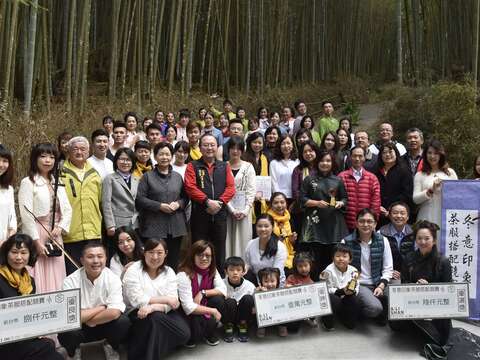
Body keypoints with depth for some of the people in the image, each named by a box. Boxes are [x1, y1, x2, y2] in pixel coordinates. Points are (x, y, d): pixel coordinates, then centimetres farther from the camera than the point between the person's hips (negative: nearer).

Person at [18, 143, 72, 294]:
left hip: (55, 236, 5)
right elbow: (26, 215, -10)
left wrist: (60, 227, -6)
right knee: (38, 280, -5)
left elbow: (67, 209, 12)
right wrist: (37, 241, -15)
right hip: (36, 234, -5)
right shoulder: (28, 182, -4)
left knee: (55, 279, 6)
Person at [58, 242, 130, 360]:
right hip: (79, 328, -1)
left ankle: (111, 346, 7)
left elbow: (114, 313, -27)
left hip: (104, 325, 1)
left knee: (123, 322, -28)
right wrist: (101, 308, -19)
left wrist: (85, 317, -21)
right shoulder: (71, 281, -16)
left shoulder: (113, 279, -15)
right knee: (65, 330, -32)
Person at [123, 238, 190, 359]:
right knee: (155, 317, -35)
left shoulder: (169, 272, 3)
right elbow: (137, 300, -18)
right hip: (137, 314, -3)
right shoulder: (133, 270, -8)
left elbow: (171, 301, -8)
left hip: (163, 314, 4)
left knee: (184, 333, -20)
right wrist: (165, 299, -18)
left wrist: (153, 307, -28)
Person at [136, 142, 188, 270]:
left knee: (173, 261, 7)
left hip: (176, 227, 3)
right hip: (154, 226, -3)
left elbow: (185, 197, 15)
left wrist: (178, 204, -6)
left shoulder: (177, 176, 14)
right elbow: (140, 199, -5)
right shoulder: (148, 176, 3)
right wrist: (160, 206, -13)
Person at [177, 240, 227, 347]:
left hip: (203, 306, 6)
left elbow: (223, 289, -12)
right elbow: (188, 307, -29)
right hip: (187, 314, -6)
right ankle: (190, 337, 5)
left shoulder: (212, 271, -5)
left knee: (219, 300, -20)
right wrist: (213, 311, -26)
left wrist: (203, 293, -24)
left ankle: (210, 334, 4)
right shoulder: (184, 275, -25)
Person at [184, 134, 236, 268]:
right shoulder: (193, 166, 4)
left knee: (219, 251, 9)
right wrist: (207, 201, -18)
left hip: (220, 215, 2)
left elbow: (231, 187, 2)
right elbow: (190, 187, -9)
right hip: (199, 215, -2)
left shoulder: (225, 166, 11)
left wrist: (219, 202, -13)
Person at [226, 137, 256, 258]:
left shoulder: (248, 167, 6)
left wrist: (245, 210, -8)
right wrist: (232, 210, -10)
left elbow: (251, 190, 2)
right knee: (227, 240, 1)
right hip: (227, 208, -1)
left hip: (244, 210, 1)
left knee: (243, 239, 3)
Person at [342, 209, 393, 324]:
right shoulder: (347, 242, -5)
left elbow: (388, 268, 4)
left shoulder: (383, 241, 2)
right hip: (357, 284, -3)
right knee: (375, 307, -30)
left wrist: (381, 286, -8)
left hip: (378, 284, 4)